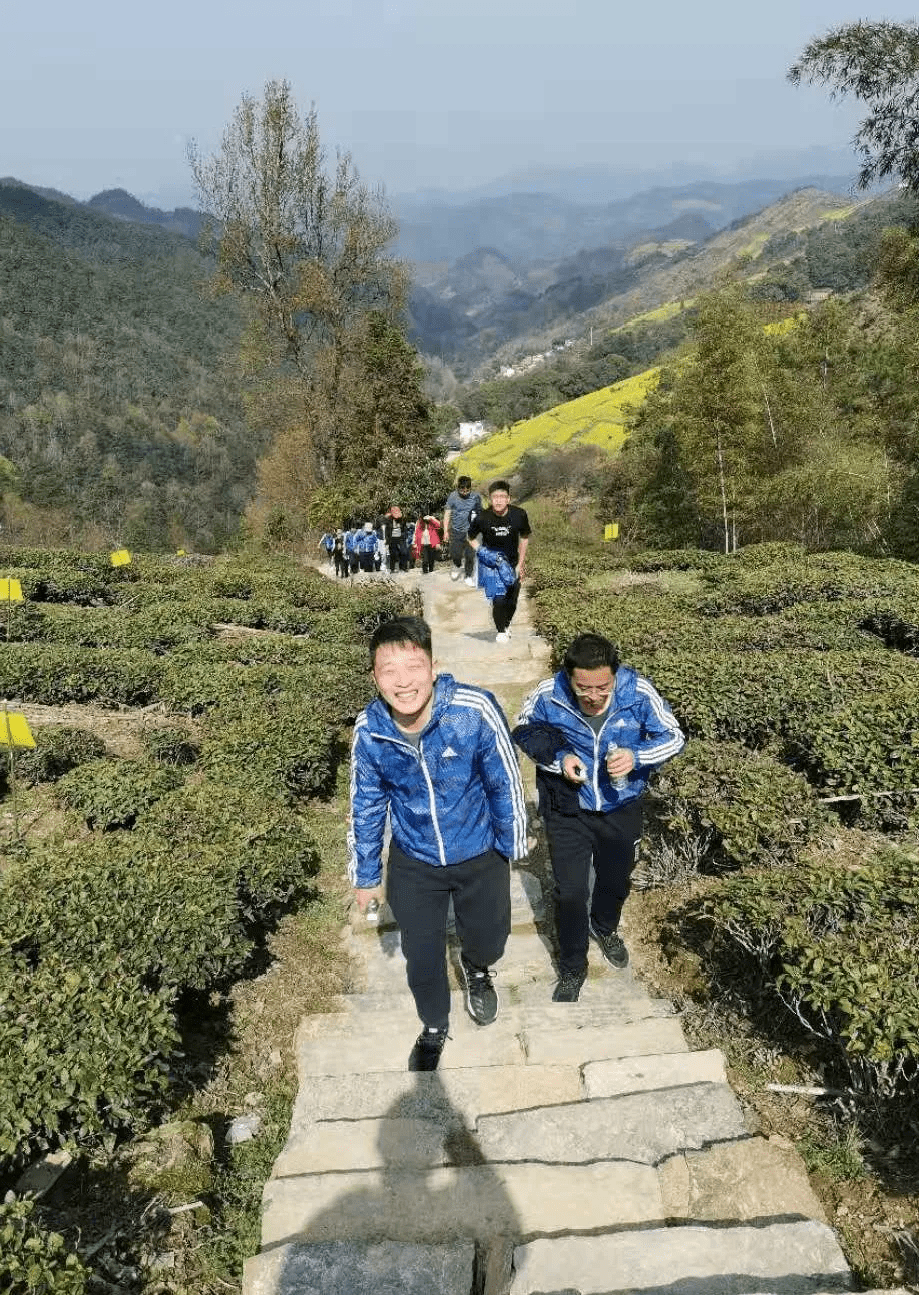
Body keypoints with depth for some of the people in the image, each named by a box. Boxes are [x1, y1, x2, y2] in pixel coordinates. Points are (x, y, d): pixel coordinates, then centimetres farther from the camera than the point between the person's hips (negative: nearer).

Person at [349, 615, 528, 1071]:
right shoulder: (369, 731, -21)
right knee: (422, 956, 18)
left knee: (489, 940, 22)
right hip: (412, 863, 1)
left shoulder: (474, 709, -30)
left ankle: (476, 968, 61)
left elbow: (505, 782, -15)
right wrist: (364, 876, 4)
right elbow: (366, 807, -5)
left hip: (480, 856, -1)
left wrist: (512, 845, -4)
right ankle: (433, 1029, 50)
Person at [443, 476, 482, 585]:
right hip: (456, 531, 0)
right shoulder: (453, 497, -10)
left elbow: (480, 512, 9)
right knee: (455, 554, 4)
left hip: (470, 531, 0)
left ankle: (469, 576, 21)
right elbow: (447, 514, 0)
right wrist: (446, 531, -1)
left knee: (470, 555, 1)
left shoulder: (476, 497, -7)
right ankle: (457, 566, 38)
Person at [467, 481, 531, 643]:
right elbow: (472, 538, 1)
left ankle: (507, 625, 38)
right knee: (498, 599, -12)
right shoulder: (482, 518, -19)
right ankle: (500, 631, 11)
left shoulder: (519, 515, -15)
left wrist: (520, 565, 0)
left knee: (512, 601, 7)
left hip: (512, 564, 2)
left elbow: (524, 538, 2)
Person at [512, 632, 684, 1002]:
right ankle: (571, 970, 33)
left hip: (621, 808, 2)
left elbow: (673, 737, -12)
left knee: (617, 879, 26)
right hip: (568, 810, -2)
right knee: (570, 892, 7)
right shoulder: (548, 695, -25)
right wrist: (557, 758, -23)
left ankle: (605, 927, 60)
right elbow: (523, 731, -6)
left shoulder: (638, 692, -24)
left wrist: (636, 756, -32)